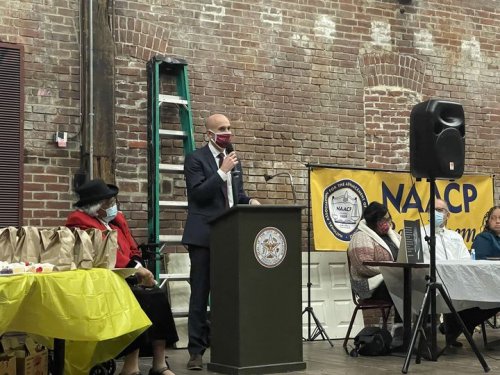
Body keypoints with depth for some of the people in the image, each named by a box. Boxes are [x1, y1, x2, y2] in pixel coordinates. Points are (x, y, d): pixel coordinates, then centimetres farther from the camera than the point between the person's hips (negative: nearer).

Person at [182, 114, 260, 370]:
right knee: (200, 294, -2)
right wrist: (223, 171, -20)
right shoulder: (195, 159, -4)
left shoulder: (233, 159, 16)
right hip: (204, 236, -6)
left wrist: (250, 201, 1)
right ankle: (196, 350, 3)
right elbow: (198, 193, -16)